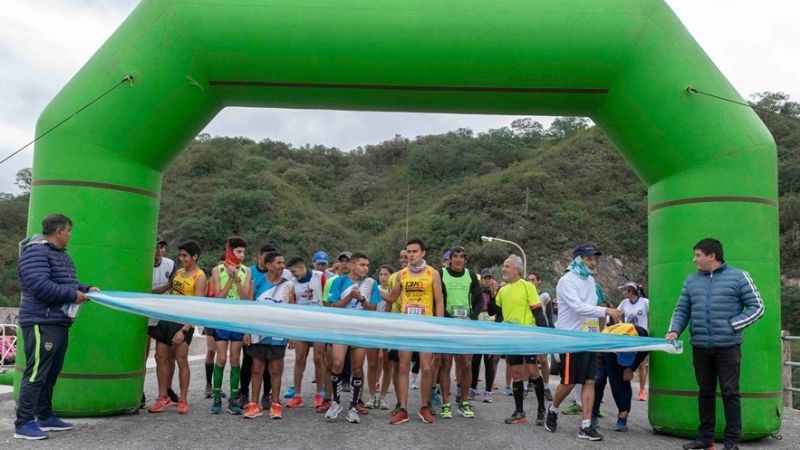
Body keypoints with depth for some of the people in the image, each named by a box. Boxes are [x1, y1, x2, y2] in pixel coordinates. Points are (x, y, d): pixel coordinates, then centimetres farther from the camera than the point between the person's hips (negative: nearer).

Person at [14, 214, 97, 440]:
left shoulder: (61, 255, 19)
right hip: (41, 324, -10)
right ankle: (23, 423, -5)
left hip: (59, 323, 10)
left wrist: (87, 289, 8)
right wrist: (73, 295, -18)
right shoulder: (35, 253, -14)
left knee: (51, 373, 15)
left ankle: (45, 416, 24)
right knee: (36, 372, -9)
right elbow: (40, 286, -25)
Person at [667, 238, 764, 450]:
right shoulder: (691, 281, 10)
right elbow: (682, 310, 12)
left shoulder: (738, 277, -2)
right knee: (705, 393, 11)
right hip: (700, 347, 4)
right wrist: (674, 330, -6)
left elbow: (757, 307, -2)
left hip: (728, 347, -4)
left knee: (730, 393, 0)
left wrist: (732, 325, -12)